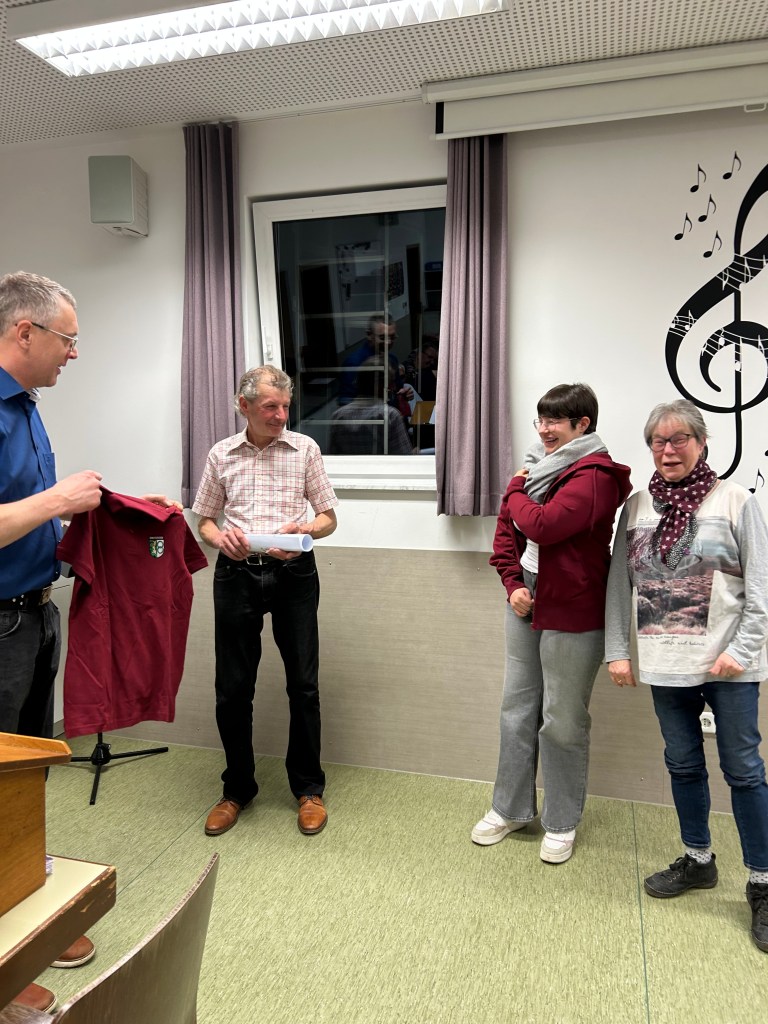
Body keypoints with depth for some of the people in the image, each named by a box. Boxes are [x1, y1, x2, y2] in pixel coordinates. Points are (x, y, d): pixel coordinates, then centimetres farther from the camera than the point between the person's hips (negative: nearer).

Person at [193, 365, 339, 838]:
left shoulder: (304, 448, 2)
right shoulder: (221, 454, 6)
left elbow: (329, 518, 6)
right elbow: (205, 520, 13)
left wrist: (302, 530, -16)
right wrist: (219, 537, -10)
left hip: (294, 573, -1)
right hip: (236, 573, 1)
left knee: (303, 684, 4)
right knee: (233, 687, 6)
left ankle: (309, 789, 23)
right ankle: (238, 789, 27)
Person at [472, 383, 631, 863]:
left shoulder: (594, 475, -16)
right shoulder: (540, 465, 10)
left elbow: (541, 525, -27)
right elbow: (507, 529, 12)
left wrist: (516, 491, -8)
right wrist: (512, 584, -2)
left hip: (572, 615, -8)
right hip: (527, 604, 8)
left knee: (563, 721, 6)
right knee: (517, 710, 15)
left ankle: (562, 824, 25)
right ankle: (510, 809, 32)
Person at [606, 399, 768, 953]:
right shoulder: (637, 506, 6)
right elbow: (619, 584, 7)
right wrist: (617, 651, 3)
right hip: (666, 663, 4)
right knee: (683, 764, 15)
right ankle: (698, 860, 34)